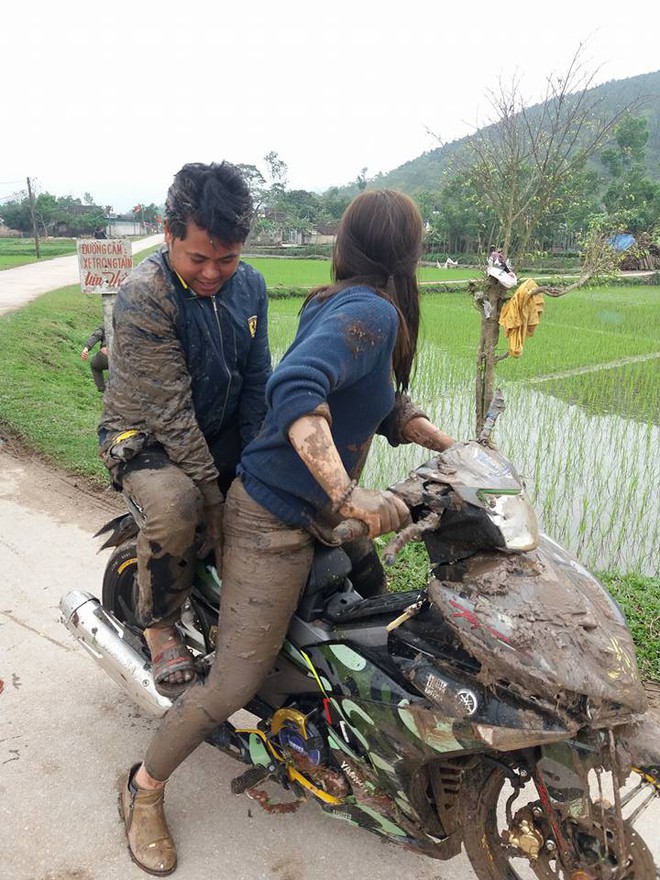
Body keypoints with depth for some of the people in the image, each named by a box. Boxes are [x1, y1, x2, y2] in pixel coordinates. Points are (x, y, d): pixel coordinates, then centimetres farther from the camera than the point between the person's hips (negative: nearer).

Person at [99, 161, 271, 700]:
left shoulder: (249, 285, -4)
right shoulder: (144, 296, -23)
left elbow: (257, 382, 1)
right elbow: (170, 412, -26)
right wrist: (215, 498, -24)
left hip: (222, 431, 6)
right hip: (146, 436, -6)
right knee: (175, 504, -34)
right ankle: (160, 625, -6)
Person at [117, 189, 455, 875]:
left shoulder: (336, 303, 8)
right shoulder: (371, 312, -21)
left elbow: (384, 407, 13)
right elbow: (294, 388, -39)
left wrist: (457, 450, 4)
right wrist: (347, 495, -41)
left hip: (313, 513, 10)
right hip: (275, 524, -10)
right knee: (235, 683, -2)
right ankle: (144, 790, 24)